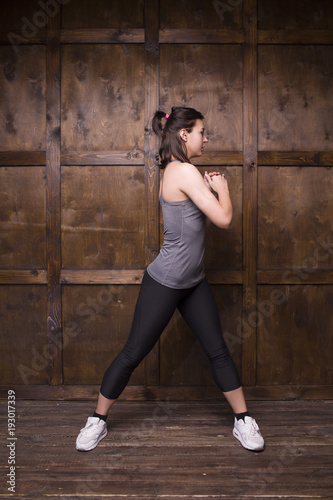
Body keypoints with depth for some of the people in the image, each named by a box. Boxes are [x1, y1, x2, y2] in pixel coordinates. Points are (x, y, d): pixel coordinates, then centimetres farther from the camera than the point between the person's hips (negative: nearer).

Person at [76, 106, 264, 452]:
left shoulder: (175, 171, 9)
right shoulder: (184, 171, -19)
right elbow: (223, 219, -20)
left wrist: (209, 187, 4)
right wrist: (221, 188, -3)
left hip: (193, 282, 9)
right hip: (164, 283, -9)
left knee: (218, 350, 10)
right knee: (133, 354, 4)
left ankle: (243, 422, 22)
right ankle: (98, 421, 22)